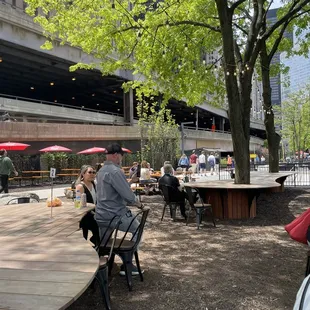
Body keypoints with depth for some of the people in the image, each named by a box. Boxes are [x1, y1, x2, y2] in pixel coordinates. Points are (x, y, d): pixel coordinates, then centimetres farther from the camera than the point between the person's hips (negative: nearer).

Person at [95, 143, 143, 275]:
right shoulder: (115, 171, -19)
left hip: (100, 216, 8)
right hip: (114, 216, -8)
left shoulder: (101, 171, 10)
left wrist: (132, 200, 15)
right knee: (138, 228, 14)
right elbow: (128, 195, -20)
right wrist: (138, 203, 0)